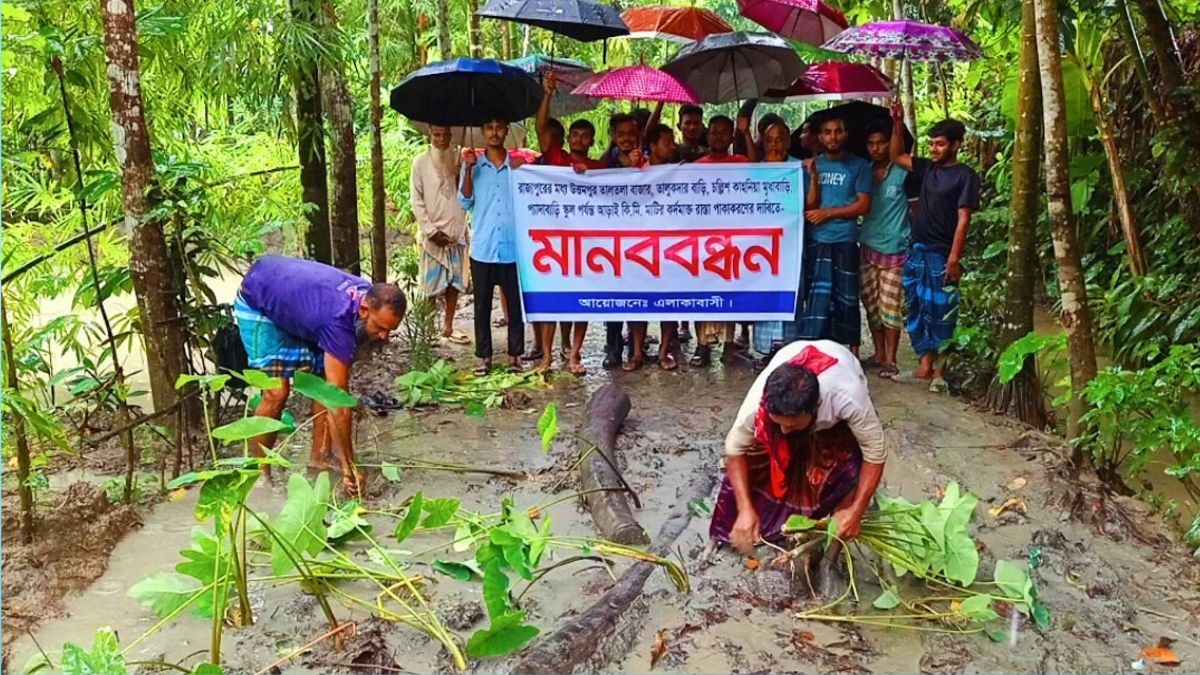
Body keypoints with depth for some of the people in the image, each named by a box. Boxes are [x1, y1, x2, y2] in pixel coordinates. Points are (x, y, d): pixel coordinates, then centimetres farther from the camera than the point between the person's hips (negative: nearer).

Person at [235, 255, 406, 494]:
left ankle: (320, 457, 7)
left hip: (295, 297, 8)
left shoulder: (370, 296, -19)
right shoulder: (338, 320, -41)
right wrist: (349, 468, -34)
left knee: (326, 382, -4)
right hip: (259, 302, -7)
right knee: (277, 393, -16)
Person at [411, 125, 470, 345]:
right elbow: (416, 199, -4)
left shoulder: (458, 160, 9)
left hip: (457, 230, 4)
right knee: (432, 284, -1)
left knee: (454, 282, 7)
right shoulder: (421, 161, -1)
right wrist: (431, 230, -11)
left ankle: (448, 326, 16)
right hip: (433, 232, -4)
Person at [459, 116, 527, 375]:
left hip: (513, 247, 0)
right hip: (482, 248, 0)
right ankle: (484, 356, 13)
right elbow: (465, 202, 0)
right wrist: (468, 169, -8)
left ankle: (514, 354, 15)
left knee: (516, 303, 6)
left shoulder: (518, 163, 7)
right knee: (482, 305, 5)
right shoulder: (473, 164, 7)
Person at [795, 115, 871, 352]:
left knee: (846, 298, 1)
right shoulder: (812, 164, 13)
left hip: (844, 241, -2)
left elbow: (863, 205, -4)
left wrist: (827, 213, -9)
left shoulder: (859, 165, 3)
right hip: (814, 240, 3)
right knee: (816, 297, 3)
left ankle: (852, 351, 9)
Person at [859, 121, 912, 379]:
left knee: (890, 307, -1)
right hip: (867, 247, 5)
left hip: (894, 250, -5)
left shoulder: (902, 174, -7)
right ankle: (878, 353, 24)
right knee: (871, 305, 11)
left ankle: (890, 359, 8)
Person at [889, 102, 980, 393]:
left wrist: (954, 258, -17)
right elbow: (896, 156, 20)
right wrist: (897, 124, 5)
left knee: (941, 314, -1)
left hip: (941, 256, -7)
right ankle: (925, 366, 16)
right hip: (917, 252, 7)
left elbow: (963, 219, -11)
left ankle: (941, 371, 6)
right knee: (917, 311, 9)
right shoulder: (928, 168, 11)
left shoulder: (965, 175, -7)